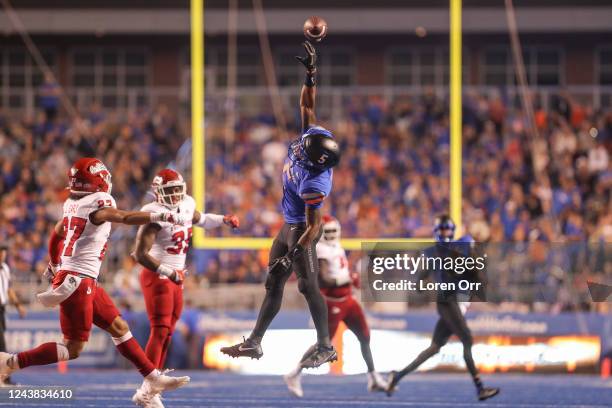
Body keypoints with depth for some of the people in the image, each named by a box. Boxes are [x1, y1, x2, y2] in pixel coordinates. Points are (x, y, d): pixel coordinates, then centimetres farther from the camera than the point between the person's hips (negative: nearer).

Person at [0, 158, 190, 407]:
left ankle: (152, 379, 20)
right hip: (78, 282, -10)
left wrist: (54, 268, 36)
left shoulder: (72, 204, 10)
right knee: (73, 349, -3)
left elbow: (55, 237, 22)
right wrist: (160, 217, -39)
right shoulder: (98, 202, -15)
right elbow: (125, 218, -33)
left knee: (118, 327, 15)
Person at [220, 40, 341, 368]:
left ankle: (325, 347, -2)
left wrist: (294, 254, -29)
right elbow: (307, 106, 0)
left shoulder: (314, 182, -30)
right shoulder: (308, 140, -11)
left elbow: (315, 225, -27)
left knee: (308, 286, -9)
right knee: (273, 285, 13)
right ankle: (254, 343, 19)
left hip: (301, 230, -10)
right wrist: (310, 75, -9)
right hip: (288, 226, 10)